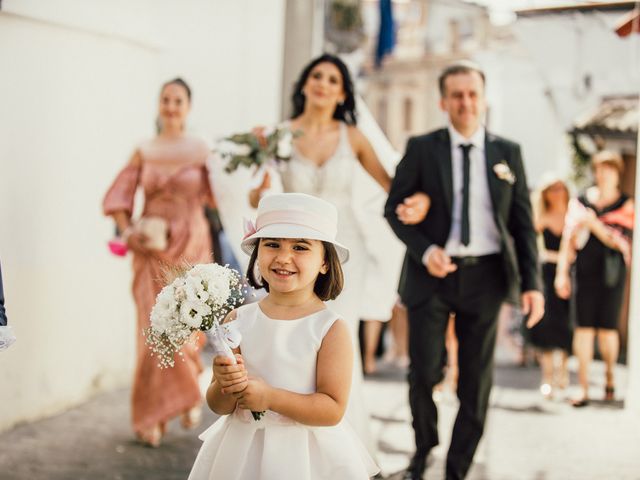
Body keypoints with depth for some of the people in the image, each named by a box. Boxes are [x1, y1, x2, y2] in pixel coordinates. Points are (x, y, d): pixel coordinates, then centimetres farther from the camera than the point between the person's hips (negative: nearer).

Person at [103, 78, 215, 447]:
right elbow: (118, 198, 5)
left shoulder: (202, 151, 2)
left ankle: (189, 395, 30)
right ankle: (152, 416, 9)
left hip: (191, 248, -1)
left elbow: (218, 198, -2)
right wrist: (128, 231, -9)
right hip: (151, 250, 1)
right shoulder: (144, 152, 6)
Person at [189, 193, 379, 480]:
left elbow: (333, 410, -15)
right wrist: (225, 385, -20)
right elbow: (217, 406, 0)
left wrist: (269, 397, -22)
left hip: (308, 457, -2)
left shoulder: (331, 329, -12)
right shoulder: (239, 319, -5)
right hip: (240, 453, 3)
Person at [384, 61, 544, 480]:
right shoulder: (422, 149, 0)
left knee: (477, 382, 5)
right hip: (433, 273, -1)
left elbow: (523, 222, 4)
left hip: (485, 276, 1)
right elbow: (395, 207, 2)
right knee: (425, 373, -2)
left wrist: (532, 282, -5)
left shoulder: (508, 153, 5)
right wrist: (425, 250, -14)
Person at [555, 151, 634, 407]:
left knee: (608, 328, 0)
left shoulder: (626, 206, 4)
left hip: (612, 272, -1)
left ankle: (609, 376, 27)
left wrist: (594, 224, -17)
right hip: (585, 271, 1)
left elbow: (621, 242, -7)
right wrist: (562, 273, 3)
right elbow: (569, 239, 8)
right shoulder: (581, 201, 8)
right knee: (583, 328, -3)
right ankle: (583, 388, 0)